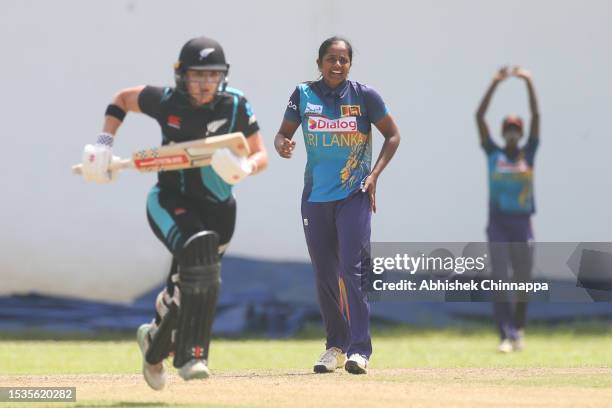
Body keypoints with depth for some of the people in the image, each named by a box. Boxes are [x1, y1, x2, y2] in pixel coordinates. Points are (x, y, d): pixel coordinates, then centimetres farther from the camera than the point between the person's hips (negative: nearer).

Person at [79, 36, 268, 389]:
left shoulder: (236, 106, -11)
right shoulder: (166, 101, -11)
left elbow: (261, 156, -8)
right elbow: (122, 99, 7)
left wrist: (244, 168, -31)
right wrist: (104, 143, -4)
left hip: (216, 207, 2)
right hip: (169, 201, -2)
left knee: (189, 289, 7)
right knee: (198, 252, -31)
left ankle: (156, 341, 42)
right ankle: (191, 356, -28)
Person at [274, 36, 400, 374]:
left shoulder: (364, 96, -4)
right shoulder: (304, 95, 2)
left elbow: (392, 135, 4)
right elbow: (283, 133, 8)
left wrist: (374, 174, -8)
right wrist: (282, 145, -17)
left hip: (354, 195, -3)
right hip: (315, 196, 3)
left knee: (353, 268, -14)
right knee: (324, 275, 9)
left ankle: (359, 350, -16)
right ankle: (335, 346, 23)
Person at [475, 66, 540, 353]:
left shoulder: (528, 154, 7)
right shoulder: (493, 154, 4)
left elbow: (536, 116, 0)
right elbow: (479, 116, -3)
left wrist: (529, 82, -6)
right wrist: (495, 84, -8)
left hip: (522, 224, 2)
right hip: (498, 224, -2)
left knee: (523, 281, 9)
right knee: (499, 280, -10)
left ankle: (518, 329, 30)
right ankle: (506, 336, -15)